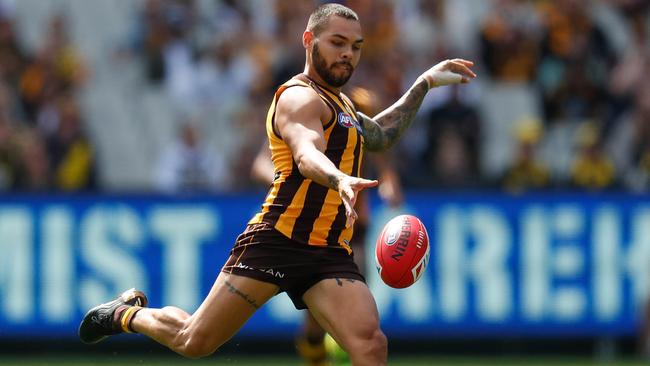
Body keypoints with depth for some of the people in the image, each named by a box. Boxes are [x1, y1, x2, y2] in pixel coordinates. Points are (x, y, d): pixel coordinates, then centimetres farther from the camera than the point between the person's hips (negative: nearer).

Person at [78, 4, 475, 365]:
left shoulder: (338, 103, 25)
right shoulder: (301, 98, -6)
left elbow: (380, 135, 46)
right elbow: (306, 155, -28)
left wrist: (425, 83, 38)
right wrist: (341, 181, -49)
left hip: (330, 254, 7)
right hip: (277, 242, -7)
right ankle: (128, 313, 33)